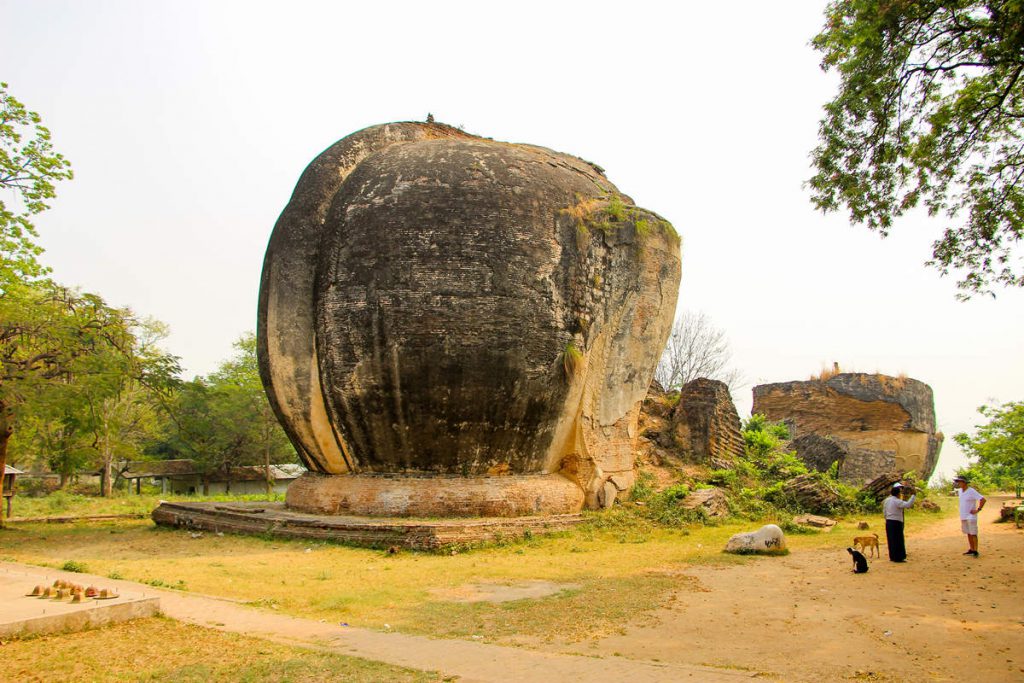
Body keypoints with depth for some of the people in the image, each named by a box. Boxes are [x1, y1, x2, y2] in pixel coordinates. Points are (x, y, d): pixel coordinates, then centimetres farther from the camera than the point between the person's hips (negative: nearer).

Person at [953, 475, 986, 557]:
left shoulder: (971, 491, -15)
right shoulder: (960, 491, 9)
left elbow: (983, 499, -21)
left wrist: (978, 510, -18)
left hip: (971, 516, -8)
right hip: (963, 516, 8)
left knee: (973, 534, -6)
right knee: (968, 533, 11)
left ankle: (975, 551, -3)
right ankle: (971, 549, 17)